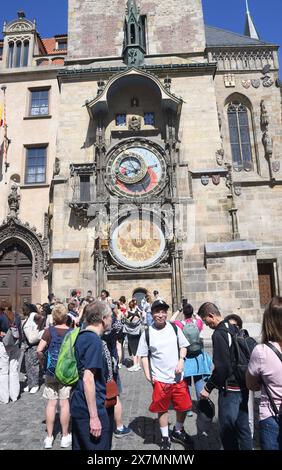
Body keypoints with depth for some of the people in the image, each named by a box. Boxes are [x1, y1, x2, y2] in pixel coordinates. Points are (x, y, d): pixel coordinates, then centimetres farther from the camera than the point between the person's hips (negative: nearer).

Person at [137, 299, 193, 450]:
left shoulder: (174, 328, -3)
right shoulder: (147, 333, -8)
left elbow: (183, 346, 7)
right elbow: (144, 355, 0)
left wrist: (181, 360, -9)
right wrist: (147, 374, -6)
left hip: (178, 377, 2)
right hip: (159, 379, -2)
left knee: (183, 407, 13)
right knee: (162, 409, 12)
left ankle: (178, 432, 41)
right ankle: (165, 438, 36)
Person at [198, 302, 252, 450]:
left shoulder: (219, 334, -20)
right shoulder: (234, 329, 6)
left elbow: (221, 367, -23)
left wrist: (208, 387, -12)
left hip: (229, 389, -8)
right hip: (243, 387, 9)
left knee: (226, 429, 7)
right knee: (242, 426, 19)